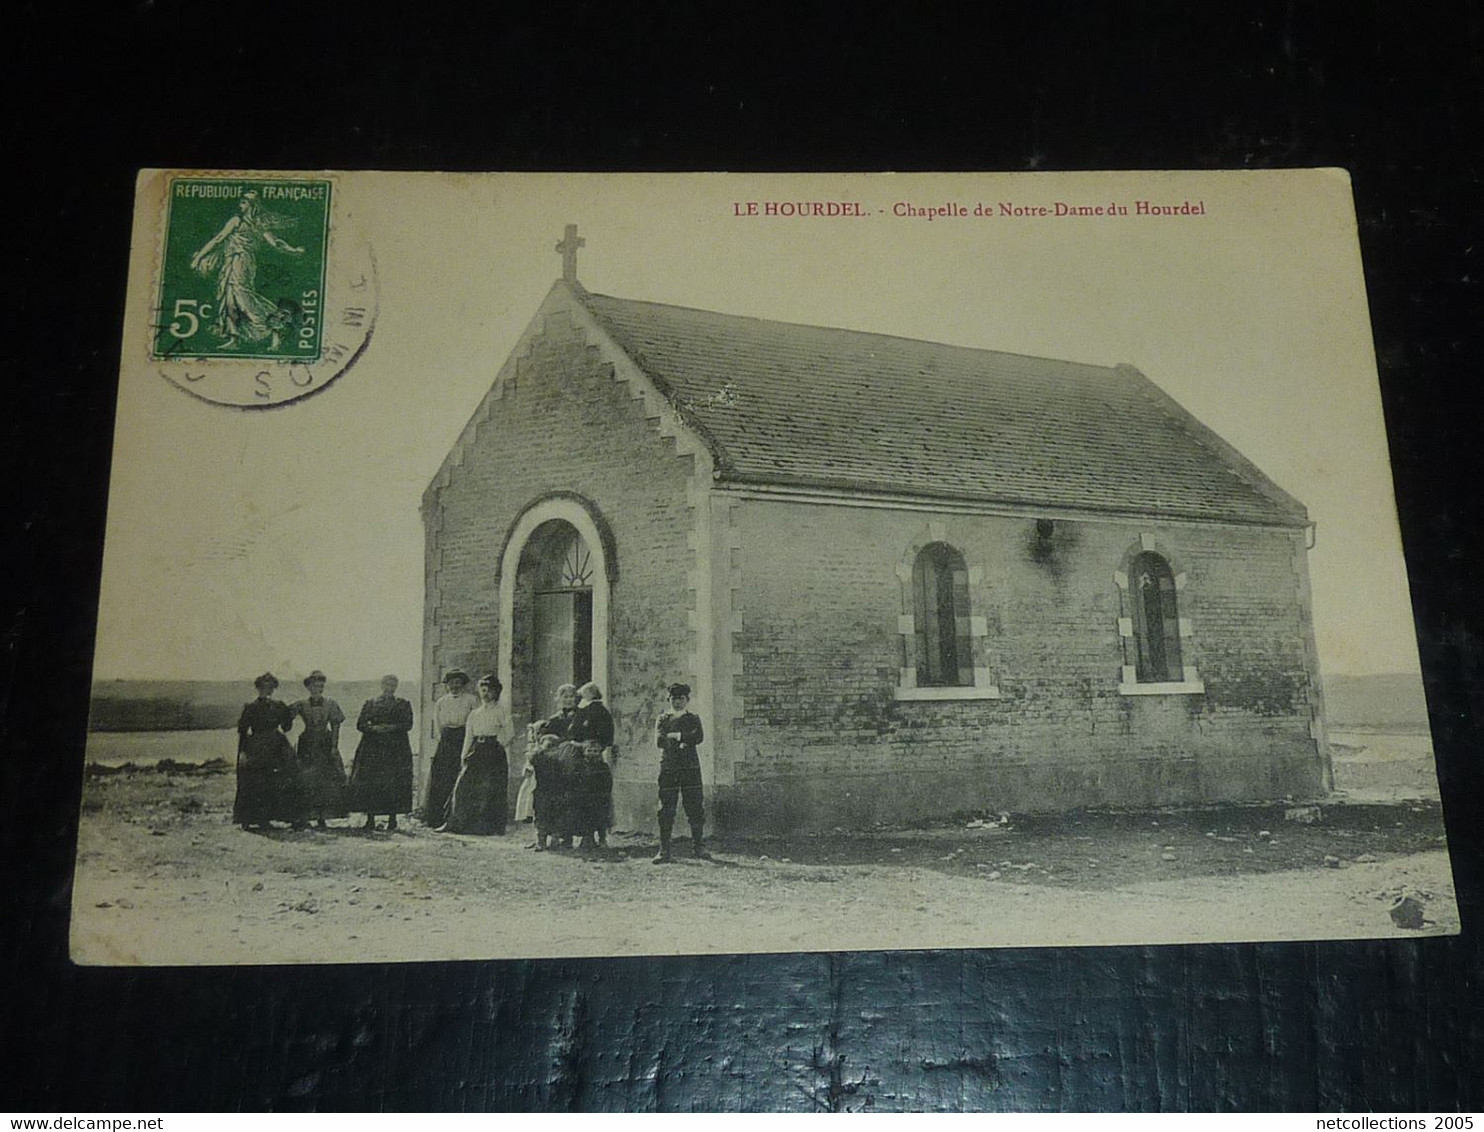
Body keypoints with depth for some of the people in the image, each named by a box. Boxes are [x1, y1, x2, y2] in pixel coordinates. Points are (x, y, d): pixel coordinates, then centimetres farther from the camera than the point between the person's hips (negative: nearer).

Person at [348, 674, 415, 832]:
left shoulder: (403, 704, 11)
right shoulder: (369, 704, 14)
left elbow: (408, 724, 0)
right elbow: (360, 724, 6)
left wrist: (392, 728, -15)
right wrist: (374, 728, -12)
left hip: (396, 749, -1)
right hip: (372, 748, 1)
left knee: (394, 783, -7)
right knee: (370, 783, -5)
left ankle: (392, 819, -1)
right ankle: (370, 819, 1)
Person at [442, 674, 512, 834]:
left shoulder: (501, 711, 3)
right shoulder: (474, 714, 16)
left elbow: (507, 736, 0)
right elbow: (468, 738, 14)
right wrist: (464, 758, 7)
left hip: (494, 754, -4)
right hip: (476, 753, 4)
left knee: (491, 790, -6)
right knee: (464, 786, -4)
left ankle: (490, 826, 1)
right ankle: (454, 823, -1)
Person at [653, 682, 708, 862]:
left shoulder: (693, 719, 11)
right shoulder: (663, 719, 11)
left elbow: (699, 738, -7)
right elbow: (659, 741, -5)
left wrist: (675, 735, -10)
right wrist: (684, 738, -11)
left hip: (691, 768, 0)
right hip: (668, 768, 0)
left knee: (694, 807, 0)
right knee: (665, 810, -2)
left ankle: (699, 847, 10)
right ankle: (664, 851, 2)